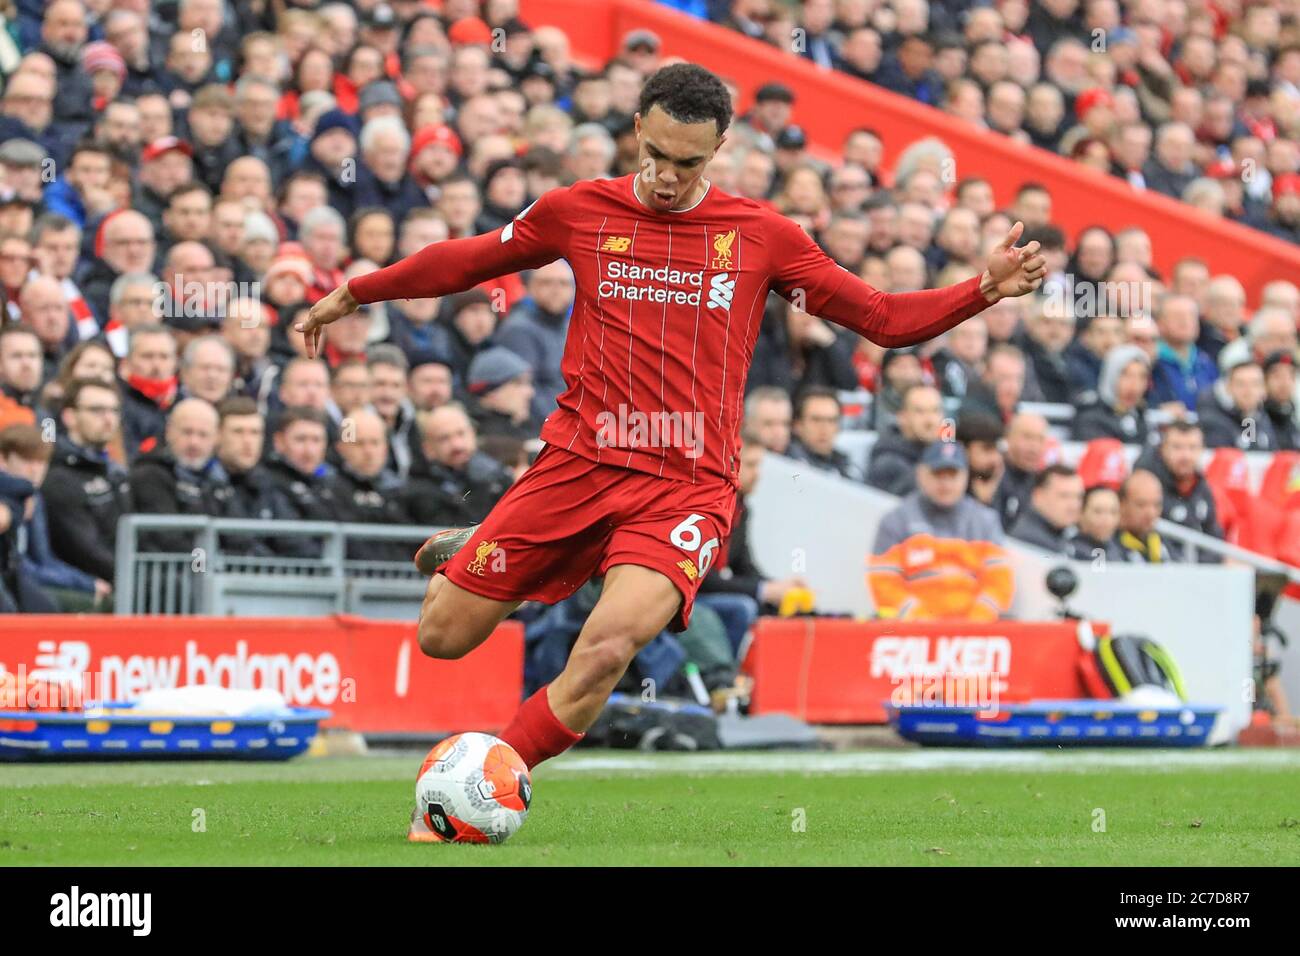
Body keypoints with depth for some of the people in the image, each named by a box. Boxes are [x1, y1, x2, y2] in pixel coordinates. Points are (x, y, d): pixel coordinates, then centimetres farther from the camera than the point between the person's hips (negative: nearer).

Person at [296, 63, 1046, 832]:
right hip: (578, 464, 2)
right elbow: (466, 262, 22)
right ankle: (458, 558, 40)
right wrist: (352, 295, 25)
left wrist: (986, 289, -6)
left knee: (607, 649, -29)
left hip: (688, 487, -2)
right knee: (442, 638, 3)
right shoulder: (580, 212, 7)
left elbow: (884, 318, 8)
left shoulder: (761, 235, 5)